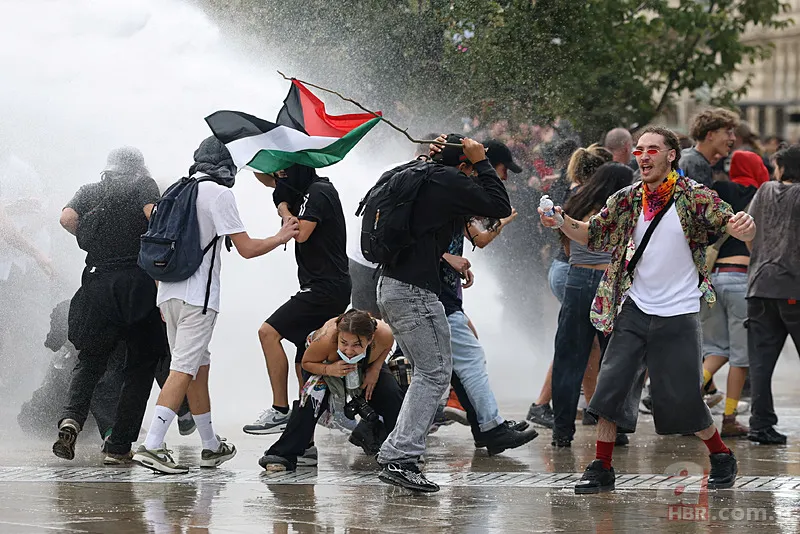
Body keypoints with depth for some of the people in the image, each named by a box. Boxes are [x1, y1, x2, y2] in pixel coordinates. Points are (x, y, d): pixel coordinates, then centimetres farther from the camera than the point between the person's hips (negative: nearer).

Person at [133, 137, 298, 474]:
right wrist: (281, 237, 9)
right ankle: (151, 446, -22)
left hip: (169, 293, 8)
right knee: (184, 370, -11)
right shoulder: (219, 193, -7)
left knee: (199, 367, 16)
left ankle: (211, 446, 24)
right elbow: (246, 248, -9)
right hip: (198, 296, -8)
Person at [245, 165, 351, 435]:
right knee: (304, 363, 8)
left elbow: (300, 233, -22)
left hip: (326, 289, -10)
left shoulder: (317, 193, -11)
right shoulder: (305, 190, 18)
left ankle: (280, 410, -20)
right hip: (322, 289, 10)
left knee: (269, 332, -18)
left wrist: (284, 211, -5)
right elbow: (265, 177, 31)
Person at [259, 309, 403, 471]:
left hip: (367, 366, 3)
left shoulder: (384, 334, -38)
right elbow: (306, 362, -24)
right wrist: (329, 370, -43)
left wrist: (375, 369, -24)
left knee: (391, 394, -14)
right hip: (325, 365, -3)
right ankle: (283, 454, -25)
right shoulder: (326, 339, -45)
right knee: (313, 395, -27)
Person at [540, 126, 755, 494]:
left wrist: (743, 227, -38)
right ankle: (601, 469, 3)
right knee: (612, 384, -5)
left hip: (678, 315, -4)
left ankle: (721, 457, 22)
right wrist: (563, 223, -12)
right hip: (635, 310, 4)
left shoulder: (693, 196, -8)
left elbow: (734, 227, -13)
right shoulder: (629, 199, 3)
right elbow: (593, 234, 8)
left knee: (682, 398, -1)